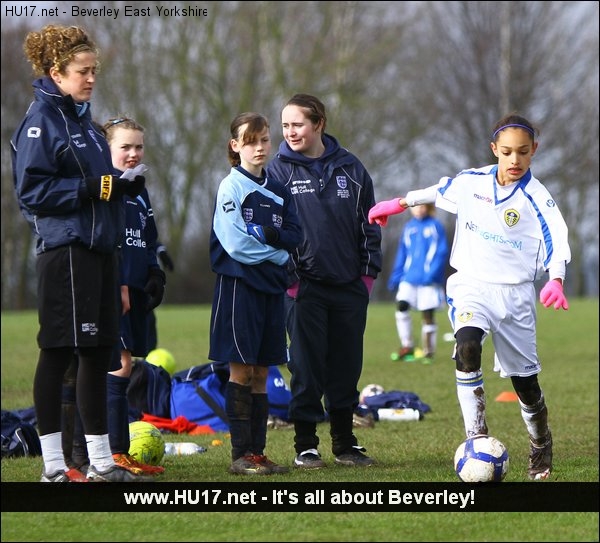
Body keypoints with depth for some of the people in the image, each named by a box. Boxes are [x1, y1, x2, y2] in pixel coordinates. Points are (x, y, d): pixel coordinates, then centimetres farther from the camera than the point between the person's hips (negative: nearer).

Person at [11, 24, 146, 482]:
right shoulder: (42, 120, -9)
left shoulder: (81, 118, 17)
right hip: (66, 250, -9)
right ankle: (54, 467, 0)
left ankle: (101, 462, 16)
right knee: (59, 354, -5)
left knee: (98, 354, 10)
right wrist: (95, 188, -19)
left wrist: (123, 186, 5)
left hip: (98, 248, 9)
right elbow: (33, 191, -15)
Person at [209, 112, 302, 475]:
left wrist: (267, 234, -13)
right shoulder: (231, 187, -6)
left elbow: (295, 235, 6)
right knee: (241, 370, -5)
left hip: (271, 287, 6)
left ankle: (258, 451, 10)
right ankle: (241, 455, -2)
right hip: (239, 285, -6)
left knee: (261, 373, 7)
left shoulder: (279, 190, 14)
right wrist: (276, 250, -5)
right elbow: (235, 243, -15)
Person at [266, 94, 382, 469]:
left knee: (347, 366, 8)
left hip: (349, 284, 3)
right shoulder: (279, 170, 0)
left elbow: (369, 221, 11)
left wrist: (369, 270, 4)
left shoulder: (350, 167, 7)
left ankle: (345, 444, 17)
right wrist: (287, 279, -8)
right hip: (305, 285, -3)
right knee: (307, 367, -1)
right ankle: (306, 445, 7)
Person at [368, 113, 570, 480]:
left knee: (525, 379, 5)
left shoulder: (537, 199, -12)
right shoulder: (471, 182, 0)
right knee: (467, 345, -29)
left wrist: (556, 281, -45)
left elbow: (558, 240, -26)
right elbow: (436, 192, 22)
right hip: (472, 285, 2)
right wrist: (397, 204, 32)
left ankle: (542, 448, 32)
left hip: (515, 294, -1)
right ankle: (477, 439, -29)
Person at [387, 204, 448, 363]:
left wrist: (432, 274, -18)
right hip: (409, 277, 4)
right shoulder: (409, 228, 10)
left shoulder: (435, 226, -3)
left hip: (429, 280, -4)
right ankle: (407, 347, 0)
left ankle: (429, 352, 11)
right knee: (401, 307, -12)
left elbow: (441, 252, -8)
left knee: (427, 315, 1)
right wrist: (395, 277, 14)